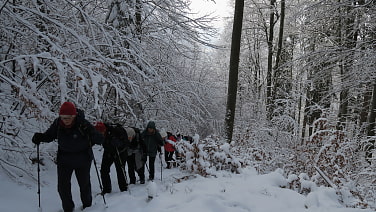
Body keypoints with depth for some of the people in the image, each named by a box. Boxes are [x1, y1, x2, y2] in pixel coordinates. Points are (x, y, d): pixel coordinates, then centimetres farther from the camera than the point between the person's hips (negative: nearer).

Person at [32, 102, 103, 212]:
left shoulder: (83, 124, -25)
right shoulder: (57, 123, -14)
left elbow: (99, 139, -25)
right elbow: (49, 135, 3)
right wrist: (39, 137, -17)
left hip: (82, 160, -2)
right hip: (64, 159, 3)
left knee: (84, 184, 15)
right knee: (62, 186, 1)